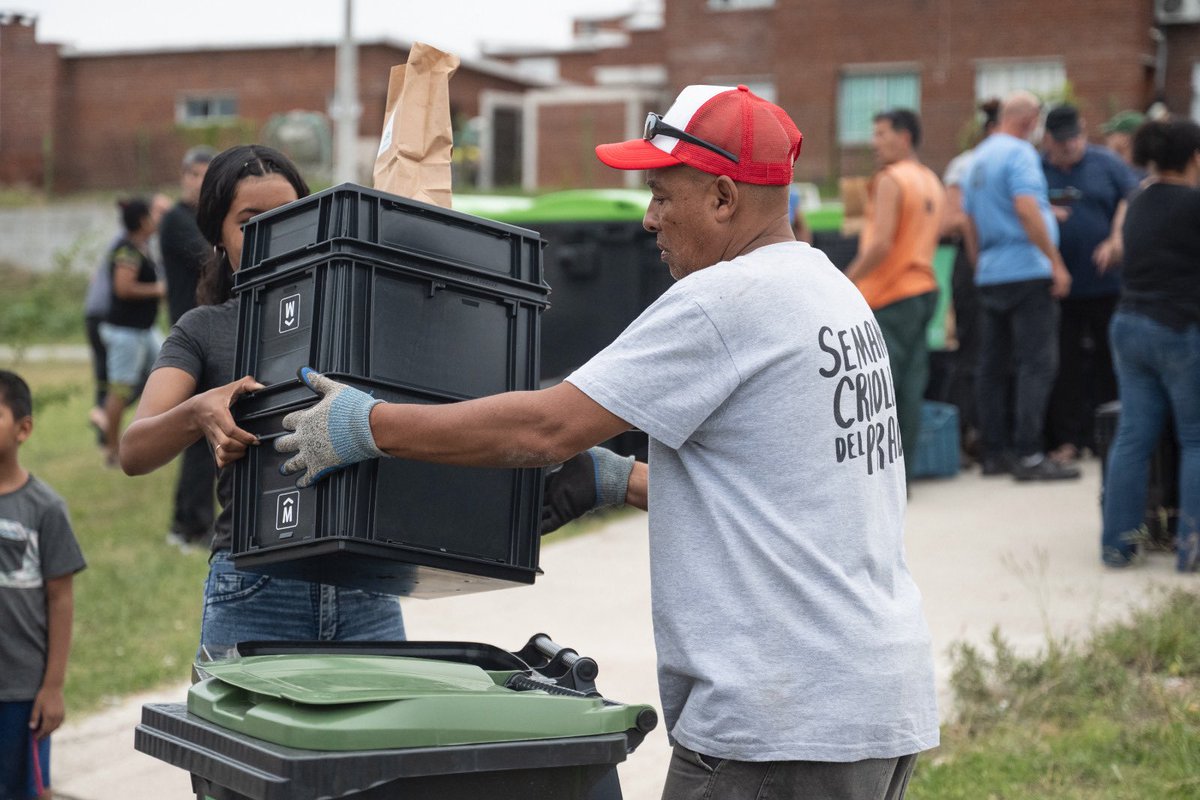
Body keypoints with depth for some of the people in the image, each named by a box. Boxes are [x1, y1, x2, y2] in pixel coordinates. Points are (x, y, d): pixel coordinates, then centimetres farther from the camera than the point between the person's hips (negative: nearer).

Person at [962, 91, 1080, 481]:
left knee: (992, 365, 9)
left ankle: (995, 452, 13)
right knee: (1037, 363, -6)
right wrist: (1056, 262, -17)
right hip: (1026, 271, -9)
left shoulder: (978, 158, 16)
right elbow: (1027, 208, -21)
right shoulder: (1019, 153, -10)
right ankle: (1028, 454, -9)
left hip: (989, 275, 9)